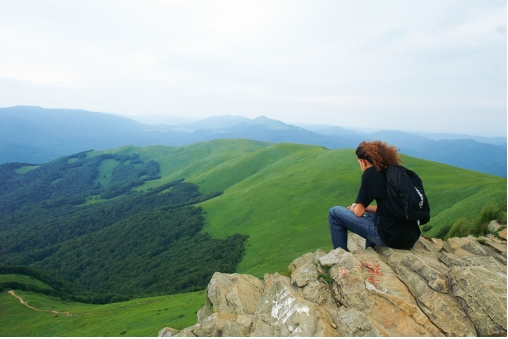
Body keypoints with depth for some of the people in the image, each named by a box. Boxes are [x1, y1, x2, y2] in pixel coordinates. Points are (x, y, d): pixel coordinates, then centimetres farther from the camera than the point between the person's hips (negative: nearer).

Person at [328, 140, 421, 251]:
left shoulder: (371, 172, -7)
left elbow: (359, 212, -5)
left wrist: (354, 208, 17)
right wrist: (362, 207, 24)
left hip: (391, 237, -8)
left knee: (334, 213, 3)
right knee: (371, 214, 39)